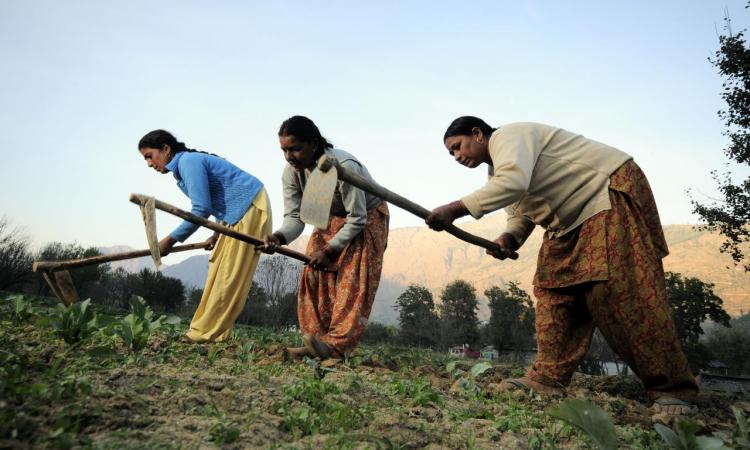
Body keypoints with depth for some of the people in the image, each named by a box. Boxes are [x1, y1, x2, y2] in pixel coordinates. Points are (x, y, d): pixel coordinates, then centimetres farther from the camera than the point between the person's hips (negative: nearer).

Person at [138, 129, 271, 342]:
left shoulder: (189, 161, -16)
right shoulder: (183, 166, 14)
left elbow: (202, 209, -21)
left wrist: (171, 239, -14)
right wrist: (219, 232, 8)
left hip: (249, 207, -10)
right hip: (236, 213, 10)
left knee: (229, 274, -8)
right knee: (219, 270, 8)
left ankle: (206, 332, -5)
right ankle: (208, 330, 11)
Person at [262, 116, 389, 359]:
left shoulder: (344, 167, -36)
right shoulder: (291, 172, -17)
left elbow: (357, 220, -28)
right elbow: (295, 216, -15)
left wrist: (329, 250, -31)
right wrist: (279, 237, -37)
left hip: (367, 217, -6)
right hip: (331, 218, 6)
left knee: (352, 279, -18)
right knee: (314, 275, -6)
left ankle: (337, 345, -23)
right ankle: (316, 343, -4)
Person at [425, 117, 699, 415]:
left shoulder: (507, 136, -16)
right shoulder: (498, 170, 16)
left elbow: (514, 182, -35)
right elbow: (520, 211, 15)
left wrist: (456, 209, -35)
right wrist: (509, 238, -8)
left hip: (612, 192, -10)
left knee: (616, 290, -19)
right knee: (553, 288, 0)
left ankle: (672, 389, -14)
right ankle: (548, 377, -1)